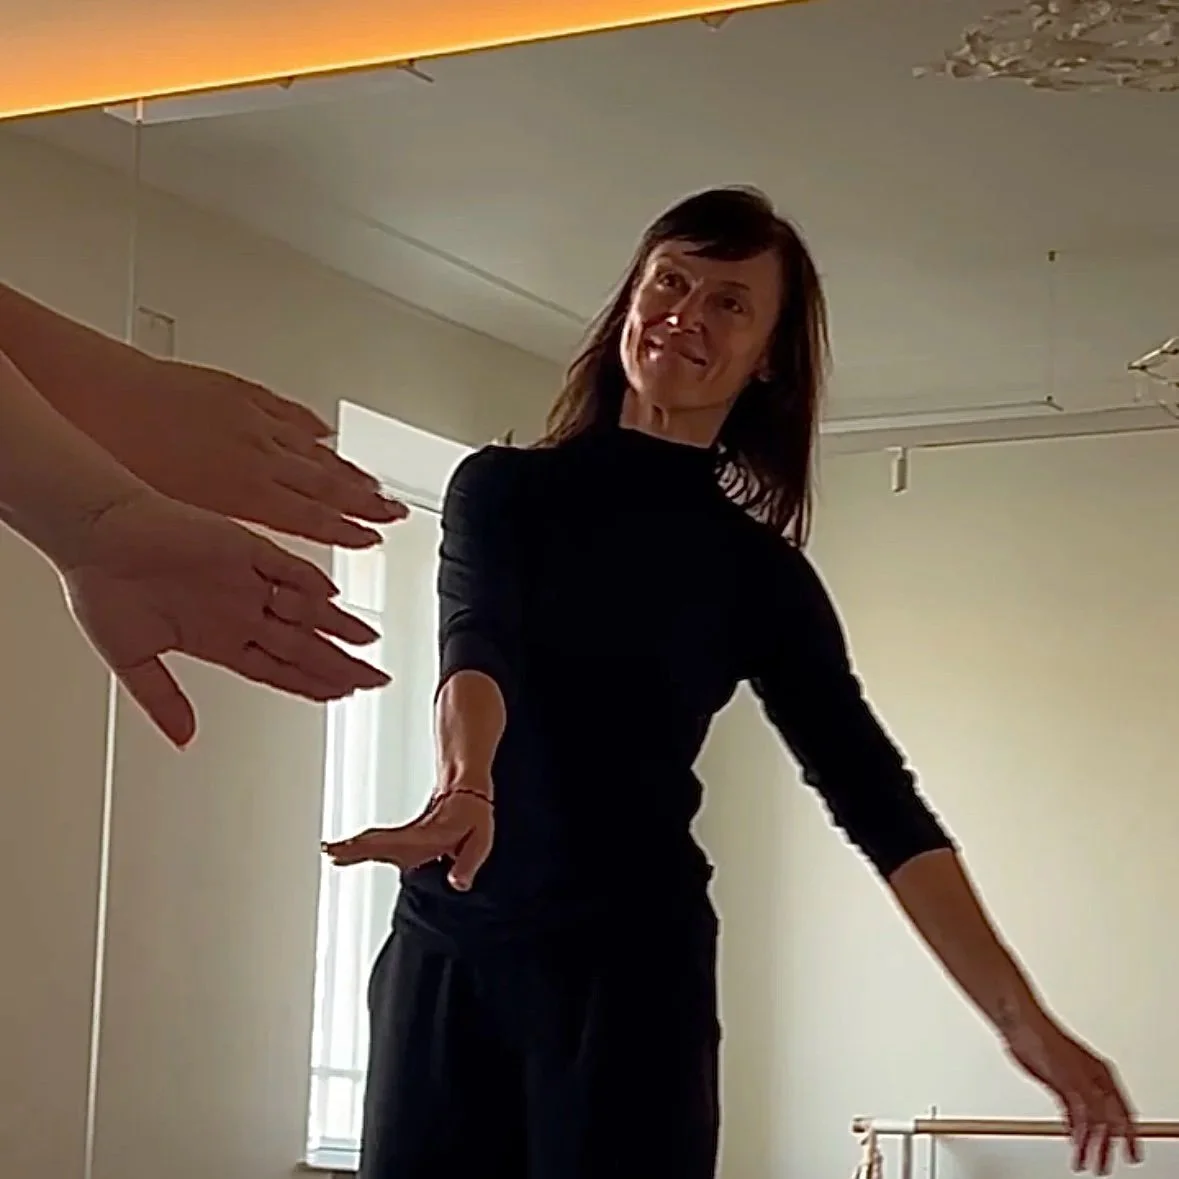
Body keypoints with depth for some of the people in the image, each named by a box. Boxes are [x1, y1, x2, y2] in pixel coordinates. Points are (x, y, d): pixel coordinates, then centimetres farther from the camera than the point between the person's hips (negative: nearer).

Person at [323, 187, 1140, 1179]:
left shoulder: (761, 576, 6)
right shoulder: (504, 487, 6)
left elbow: (875, 796, -2)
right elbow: (476, 640, -14)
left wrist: (1021, 1015, -13)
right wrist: (466, 791, -37)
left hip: (636, 958, 0)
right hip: (448, 938, 0)